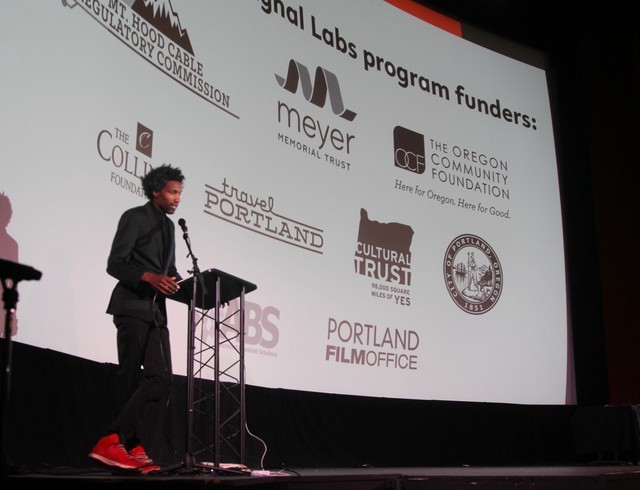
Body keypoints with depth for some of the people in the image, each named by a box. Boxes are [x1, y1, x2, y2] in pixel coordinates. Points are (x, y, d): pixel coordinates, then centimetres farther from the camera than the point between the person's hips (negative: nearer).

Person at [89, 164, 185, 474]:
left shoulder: (168, 225, 22)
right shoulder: (135, 217, -1)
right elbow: (115, 264, -10)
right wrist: (150, 277, -25)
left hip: (156, 310, 7)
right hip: (133, 307, -7)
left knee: (161, 379, -4)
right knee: (131, 378, -9)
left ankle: (130, 447, -4)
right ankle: (112, 443, -5)